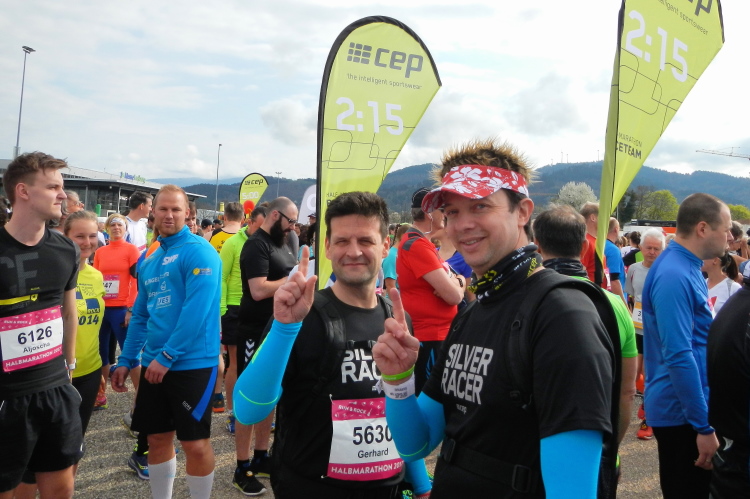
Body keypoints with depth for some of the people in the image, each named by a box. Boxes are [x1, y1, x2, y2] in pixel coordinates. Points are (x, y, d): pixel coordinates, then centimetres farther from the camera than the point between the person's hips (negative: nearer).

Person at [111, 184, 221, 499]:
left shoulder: (198, 251, -11)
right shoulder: (149, 262, 13)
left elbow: (197, 309, -20)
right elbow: (140, 316, 19)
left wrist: (167, 356, -19)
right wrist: (126, 361, 14)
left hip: (191, 363, -7)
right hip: (154, 365, 7)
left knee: (195, 442, 2)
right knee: (157, 439, 14)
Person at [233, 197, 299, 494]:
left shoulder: (283, 244, 13)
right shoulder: (256, 245, -14)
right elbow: (259, 290, -24)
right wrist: (292, 278, -14)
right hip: (257, 333, -9)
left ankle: (261, 457, 29)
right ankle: (242, 468, 10)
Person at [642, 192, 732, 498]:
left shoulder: (687, 268, 10)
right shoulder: (674, 276, -22)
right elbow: (678, 356, -26)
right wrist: (705, 427, -23)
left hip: (685, 407, 10)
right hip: (682, 414, -10)